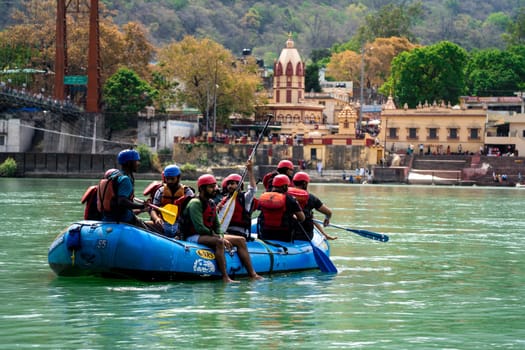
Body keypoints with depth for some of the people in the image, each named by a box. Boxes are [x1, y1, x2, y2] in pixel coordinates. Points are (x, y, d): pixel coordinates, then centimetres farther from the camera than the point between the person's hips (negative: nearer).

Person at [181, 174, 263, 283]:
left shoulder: (211, 203, 14)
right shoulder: (195, 203, -14)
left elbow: (216, 225, 17)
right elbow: (199, 228, -22)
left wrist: (221, 236, -5)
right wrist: (219, 238, -18)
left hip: (209, 235, 9)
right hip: (193, 237, -9)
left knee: (241, 240, 0)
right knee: (219, 242, -38)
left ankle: (252, 275, -7)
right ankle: (225, 277, -41)